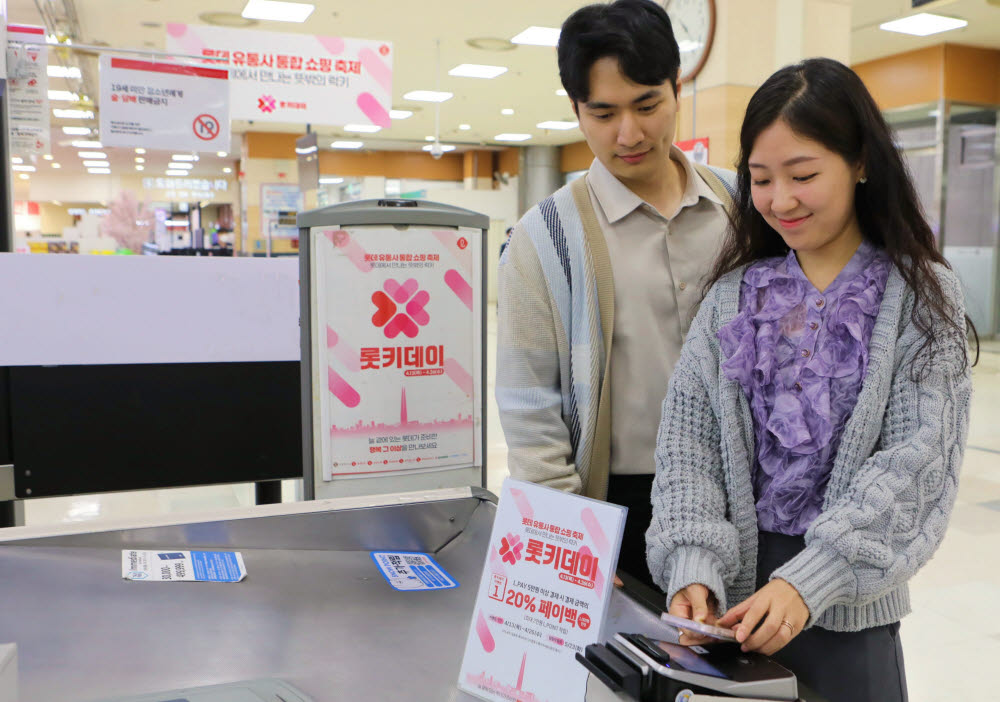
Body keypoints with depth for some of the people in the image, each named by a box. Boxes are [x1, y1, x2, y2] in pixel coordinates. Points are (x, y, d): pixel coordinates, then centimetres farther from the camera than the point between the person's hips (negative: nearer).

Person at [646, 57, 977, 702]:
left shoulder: (922, 296, -5)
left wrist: (807, 581, -23)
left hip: (849, 605, -2)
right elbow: (688, 437, -3)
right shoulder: (735, 293, 2)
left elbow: (917, 458, -13)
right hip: (729, 597, 2)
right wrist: (693, 566, -17)